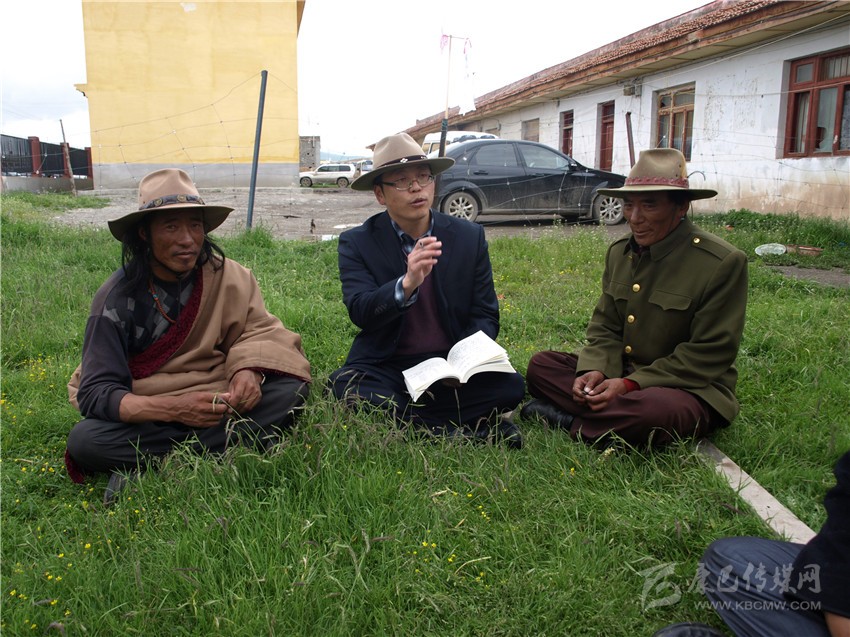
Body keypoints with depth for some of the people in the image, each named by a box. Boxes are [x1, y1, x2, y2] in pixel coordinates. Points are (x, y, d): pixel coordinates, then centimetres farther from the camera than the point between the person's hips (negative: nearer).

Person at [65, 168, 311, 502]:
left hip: (213, 403, 2)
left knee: (291, 389, -22)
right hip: (145, 413, -2)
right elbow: (94, 393, -17)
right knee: (85, 440, -31)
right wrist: (173, 409, -34)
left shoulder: (226, 276, -5)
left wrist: (249, 369, -27)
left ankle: (153, 467, -24)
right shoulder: (117, 298, -12)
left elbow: (257, 328, -2)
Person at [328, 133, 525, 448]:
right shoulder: (356, 243, -2)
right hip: (385, 368, 0)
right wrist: (407, 283, -36)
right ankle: (472, 426, -23)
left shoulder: (470, 237, 3)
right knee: (344, 386, -31)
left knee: (510, 385, -24)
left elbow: (485, 315, 5)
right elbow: (359, 312, -16)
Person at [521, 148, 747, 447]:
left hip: (691, 388, -6)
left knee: (656, 409, -40)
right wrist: (596, 370, -13)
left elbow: (708, 357, -17)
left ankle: (567, 420, -17)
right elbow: (605, 327, 9)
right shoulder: (619, 252, 6)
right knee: (540, 365, -8)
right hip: (620, 375, 6)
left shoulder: (724, 263, -15)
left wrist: (632, 384, -23)